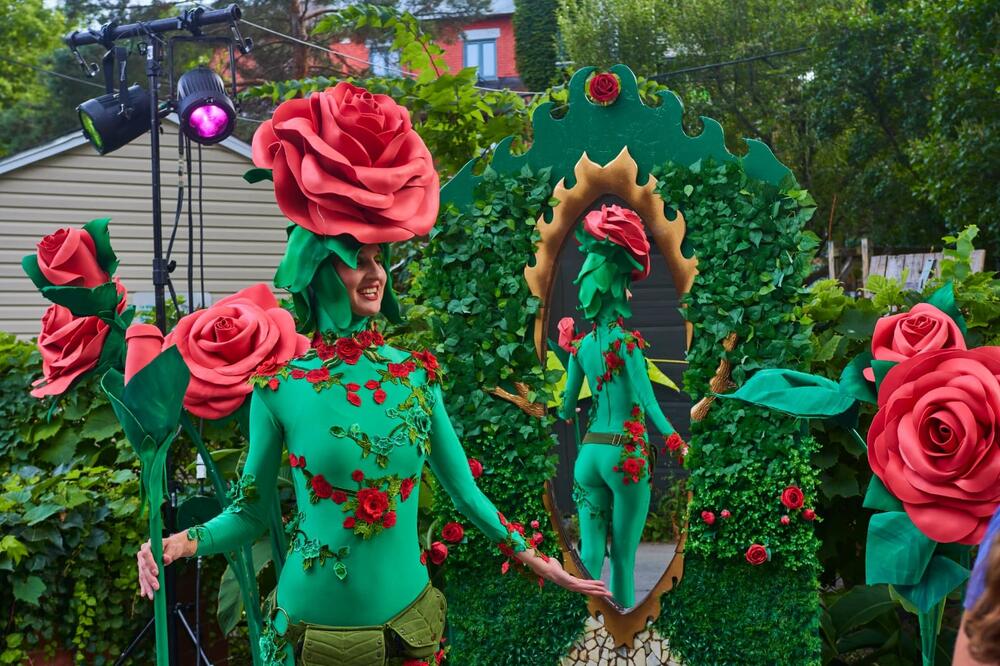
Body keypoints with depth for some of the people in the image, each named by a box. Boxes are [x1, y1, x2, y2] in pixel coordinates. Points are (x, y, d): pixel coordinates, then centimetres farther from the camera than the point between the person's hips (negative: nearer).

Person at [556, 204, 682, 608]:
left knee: (590, 553, 5)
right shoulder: (626, 340, -10)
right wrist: (676, 440, -8)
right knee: (623, 557, 2)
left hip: (589, 451, 5)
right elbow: (648, 402, -16)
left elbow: (567, 408, 13)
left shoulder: (581, 344, 7)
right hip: (627, 453, -5)